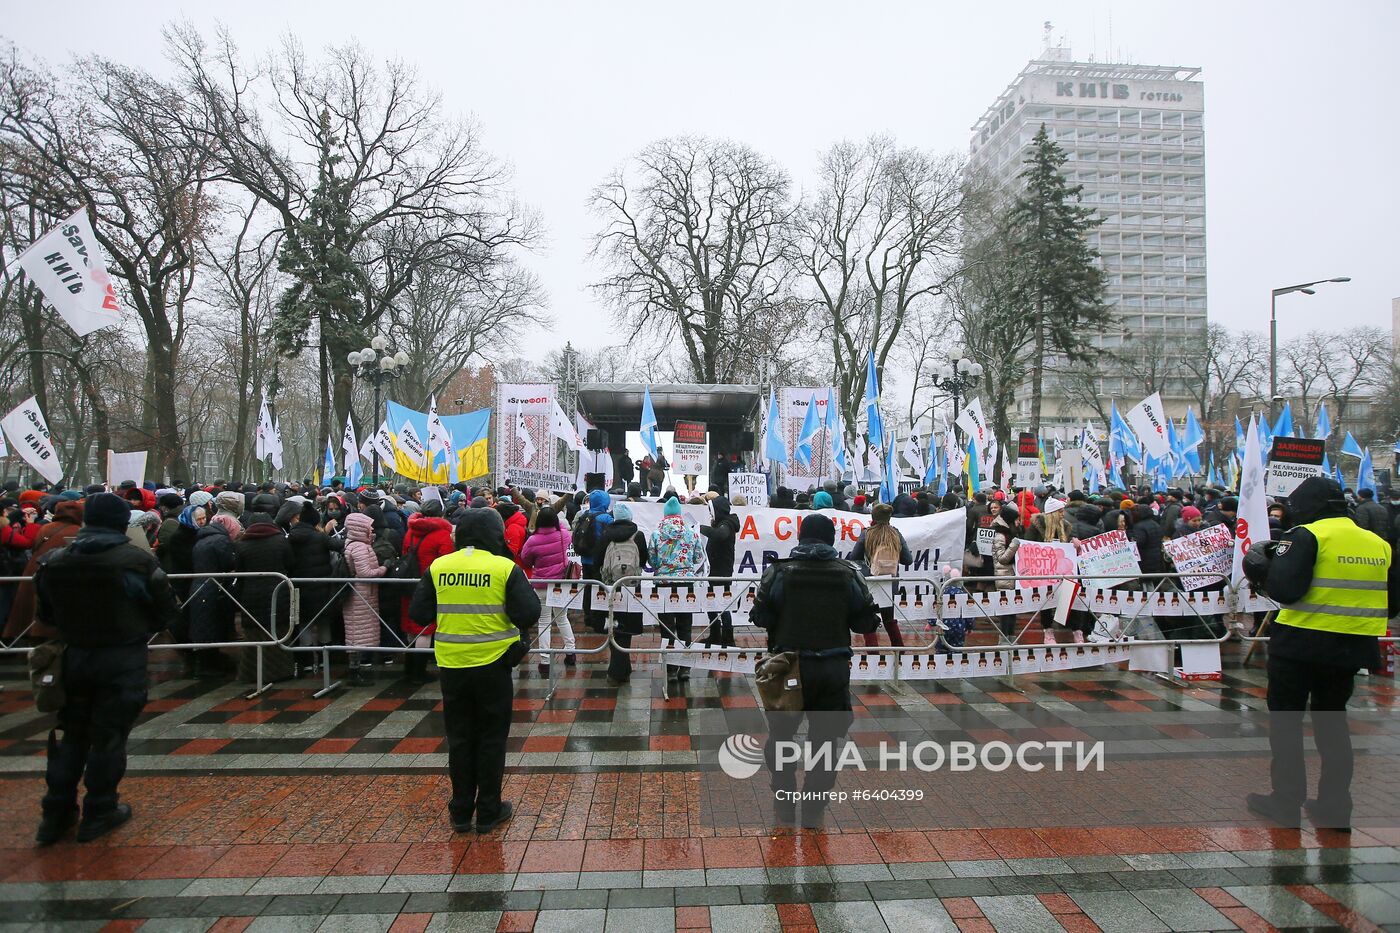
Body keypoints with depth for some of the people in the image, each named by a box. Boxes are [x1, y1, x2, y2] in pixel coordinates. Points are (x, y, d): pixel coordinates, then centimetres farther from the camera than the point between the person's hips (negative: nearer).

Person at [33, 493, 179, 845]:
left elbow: (45, 614, 6)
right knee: (109, 736, 6)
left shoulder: (53, 562, -2)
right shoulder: (137, 561, -16)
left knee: (70, 733, 18)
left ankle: (56, 814, 23)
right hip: (123, 659, -4)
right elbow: (166, 611, -9)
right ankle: (99, 813, 16)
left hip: (73, 656, 4)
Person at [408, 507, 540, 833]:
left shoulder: (438, 567, -2)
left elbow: (418, 613, 2)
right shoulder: (506, 568, -10)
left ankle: (461, 812, 25)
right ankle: (488, 812, 19)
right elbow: (528, 615, -12)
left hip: (451, 665, 3)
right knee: (491, 738, 11)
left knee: (459, 738, 15)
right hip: (493, 663, -2)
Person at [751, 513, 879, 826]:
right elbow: (866, 623, -1)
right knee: (825, 739, 13)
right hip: (833, 668, 1)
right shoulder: (849, 575, -3)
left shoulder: (779, 572, -7)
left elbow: (760, 617, -8)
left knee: (781, 735, 16)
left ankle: (784, 806, 20)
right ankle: (814, 809, 17)